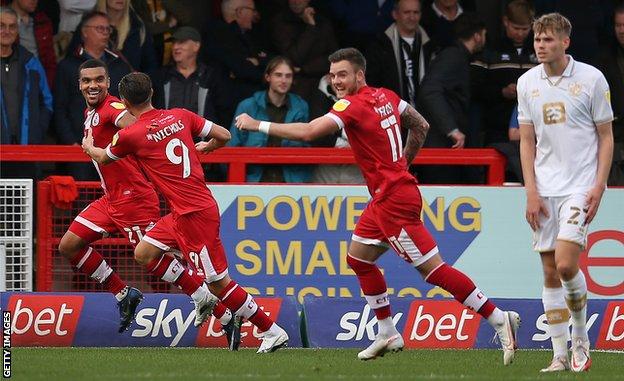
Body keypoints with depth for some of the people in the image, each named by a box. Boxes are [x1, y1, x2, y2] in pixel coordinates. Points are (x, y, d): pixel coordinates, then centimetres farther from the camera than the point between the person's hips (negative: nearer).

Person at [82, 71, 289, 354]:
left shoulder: (129, 135, -10)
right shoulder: (180, 116, 4)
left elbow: (102, 158, 12)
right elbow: (223, 136, 8)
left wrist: (89, 146, 36)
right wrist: (206, 148, 31)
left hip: (195, 214, -8)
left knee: (219, 282, -2)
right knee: (144, 254, 16)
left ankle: (272, 331, 0)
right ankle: (204, 297, 20)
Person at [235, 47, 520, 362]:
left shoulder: (354, 105, -17)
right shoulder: (385, 96, 9)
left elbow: (308, 132, -24)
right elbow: (421, 126, 20)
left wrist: (257, 125, -16)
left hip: (394, 199, -10)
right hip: (386, 197, 10)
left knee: (433, 269, -9)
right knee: (358, 257, 17)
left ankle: (499, 319, -8)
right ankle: (388, 335, 22)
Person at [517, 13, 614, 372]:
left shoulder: (591, 79, -4)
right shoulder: (527, 83, 6)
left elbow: (606, 137, 1)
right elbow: (527, 141, 10)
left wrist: (599, 187, -9)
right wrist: (531, 192, 0)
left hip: (581, 187, -4)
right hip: (544, 191, 4)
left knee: (566, 264, -16)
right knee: (550, 273, 1)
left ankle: (581, 339, 5)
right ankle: (560, 355, 6)